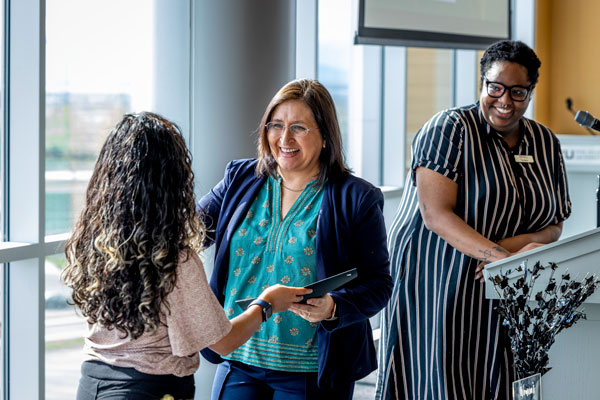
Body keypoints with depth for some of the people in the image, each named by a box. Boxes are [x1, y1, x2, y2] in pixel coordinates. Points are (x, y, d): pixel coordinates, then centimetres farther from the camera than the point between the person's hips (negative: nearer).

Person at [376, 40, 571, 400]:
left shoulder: (546, 143, 10)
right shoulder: (449, 129, -8)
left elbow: (554, 227, 7)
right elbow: (436, 214, -18)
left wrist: (510, 246, -14)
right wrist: (501, 256, -28)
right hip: (436, 287, -5)